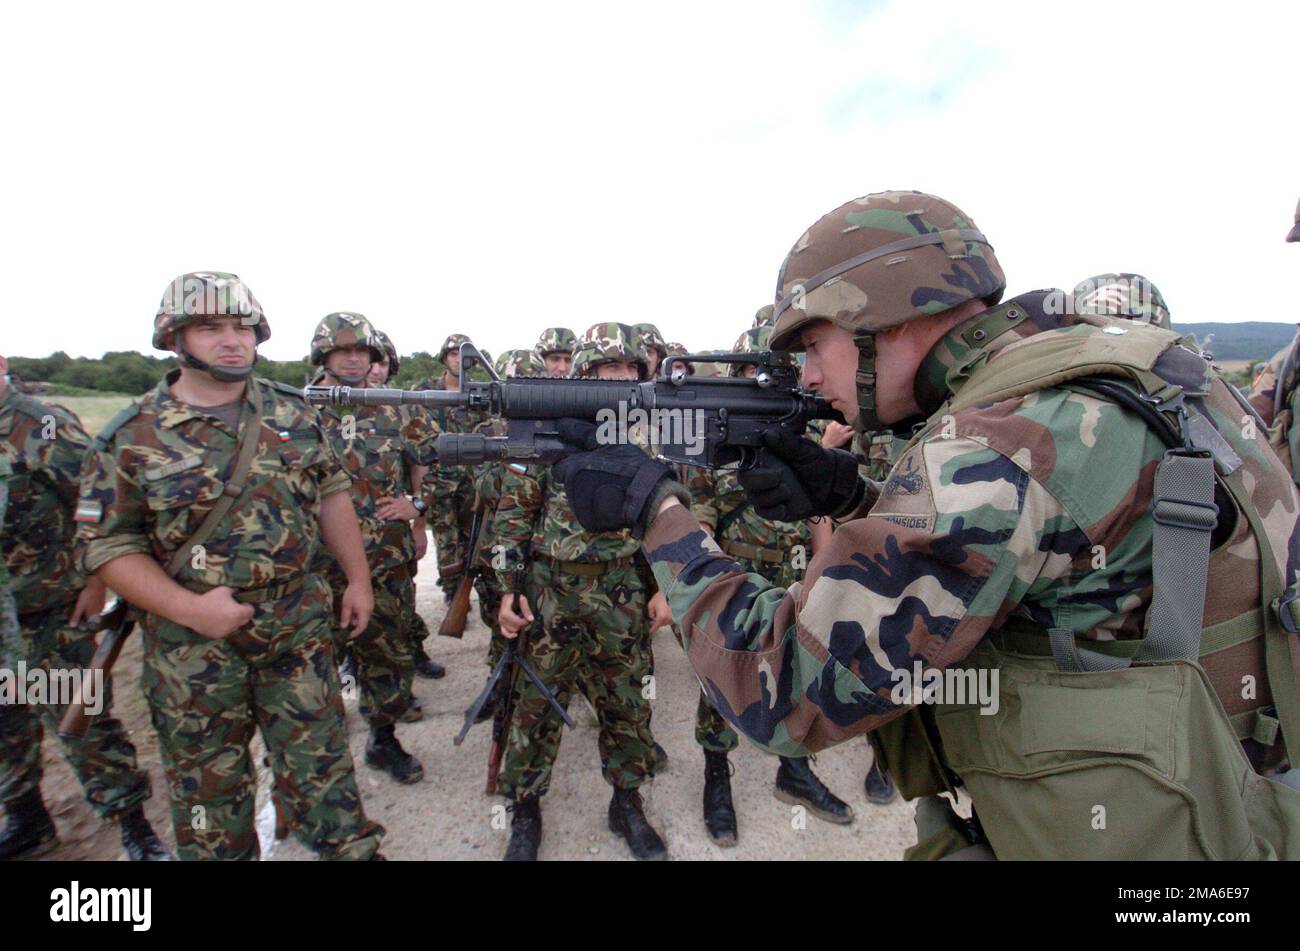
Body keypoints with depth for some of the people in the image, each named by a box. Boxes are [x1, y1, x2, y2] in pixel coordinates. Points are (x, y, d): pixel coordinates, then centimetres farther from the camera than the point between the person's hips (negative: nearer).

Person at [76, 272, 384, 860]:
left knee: (320, 760, 12)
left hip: (300, 626, 2)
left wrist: (358, 579, 6)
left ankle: (351, 848, 29)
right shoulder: (130, 438, -7)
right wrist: (189, 608, -18)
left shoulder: (293, 413, 2)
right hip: (193, 644, -1)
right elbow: (105, 545, -7)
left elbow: (330, 496, 8)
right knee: (208, 783, 15)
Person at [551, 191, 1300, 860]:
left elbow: (784, 692, -24)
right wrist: (849, 498, -4)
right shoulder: (1090, 364, 0)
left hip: (1137, 836, -8)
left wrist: (657, 505, -15)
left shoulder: (1005, 444, -26)